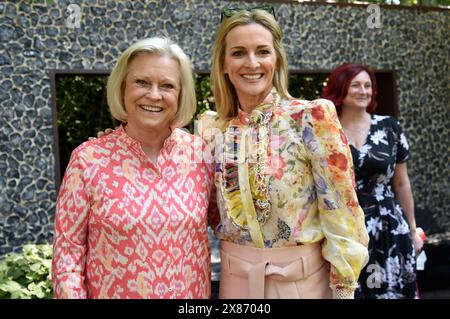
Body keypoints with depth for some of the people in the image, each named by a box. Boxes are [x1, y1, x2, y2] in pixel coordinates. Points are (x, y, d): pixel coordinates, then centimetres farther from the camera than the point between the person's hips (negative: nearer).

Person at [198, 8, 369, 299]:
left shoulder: (311, 117, -13)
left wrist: (343, 289, -12)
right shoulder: (212, 130, -1)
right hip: (236, 279, 3)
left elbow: (340, 209, -13)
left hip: (303, 280, -3)